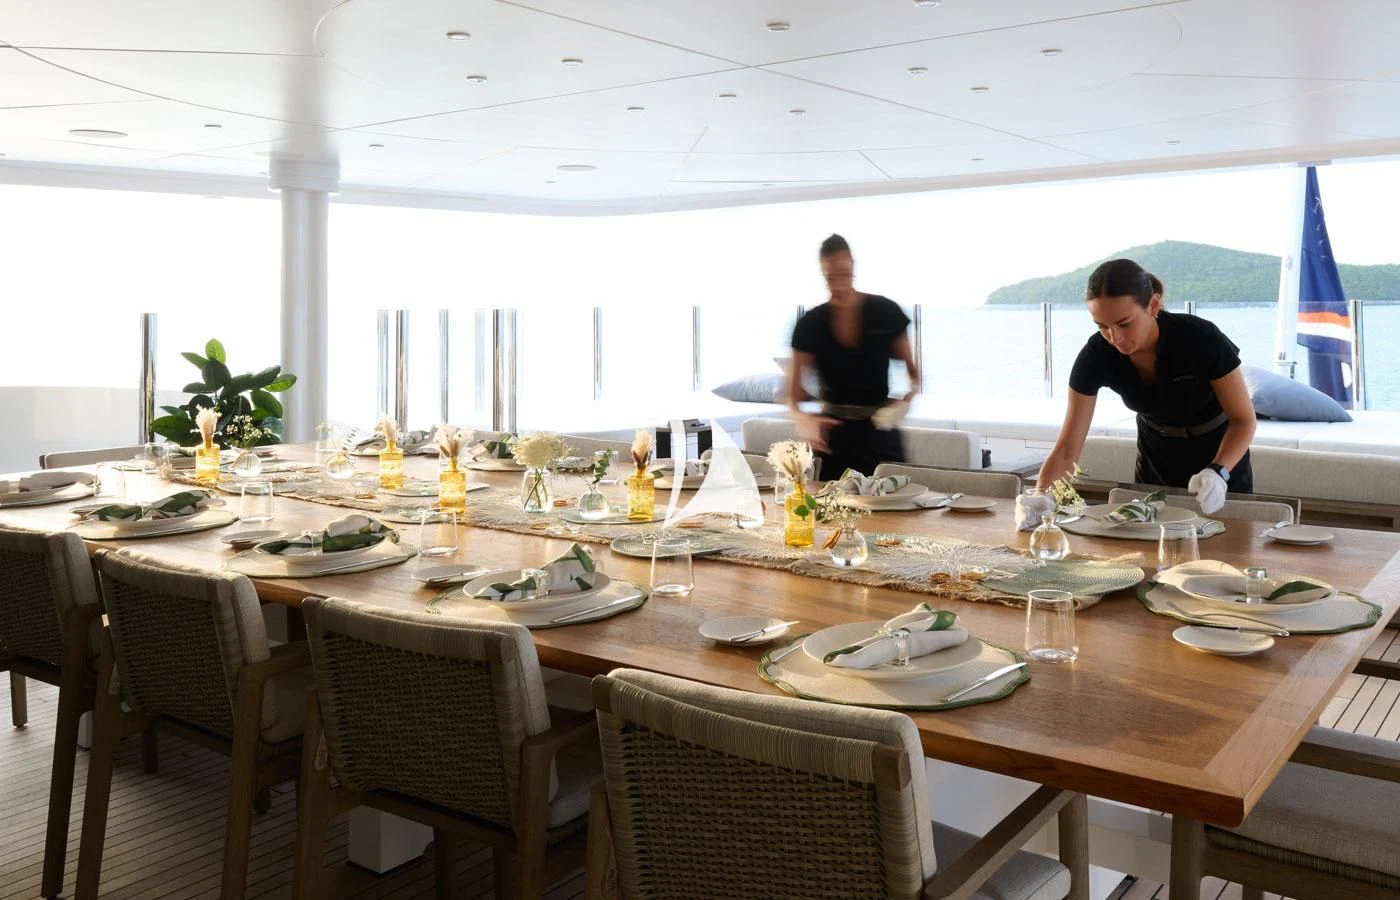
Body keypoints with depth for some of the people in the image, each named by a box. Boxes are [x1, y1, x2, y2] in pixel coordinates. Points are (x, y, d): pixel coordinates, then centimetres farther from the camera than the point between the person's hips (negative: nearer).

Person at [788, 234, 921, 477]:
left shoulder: (886, 313, -3)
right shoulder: (810, 324, -3)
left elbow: (911, 372, 6)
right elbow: (792, 393, -4)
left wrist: (908, 394, -16)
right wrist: (801, 418, -25)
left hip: (879, 434, 0)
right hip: (834, 435, 0)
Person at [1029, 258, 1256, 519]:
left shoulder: (1201, 339, -31)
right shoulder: (1096, 356, -25)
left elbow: (1244, 420, -21)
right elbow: (1067, 450, -24)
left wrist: (1218, 473, -39)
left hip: (1221, 461, -2)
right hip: (1155, 464, 2)